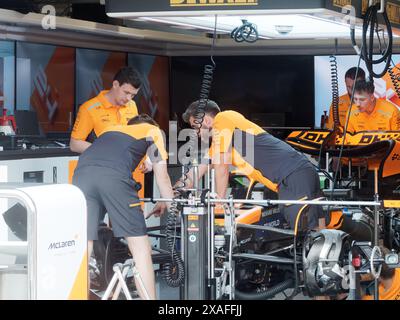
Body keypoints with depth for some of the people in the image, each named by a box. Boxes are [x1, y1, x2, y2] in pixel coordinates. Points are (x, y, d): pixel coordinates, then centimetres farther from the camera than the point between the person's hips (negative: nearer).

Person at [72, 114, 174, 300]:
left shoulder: (110, 130, 41)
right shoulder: (152, 131, 29)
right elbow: (162, 177, 25)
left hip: (82, 173, 5)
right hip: (115, 176, -4)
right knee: (141, 248, 4)